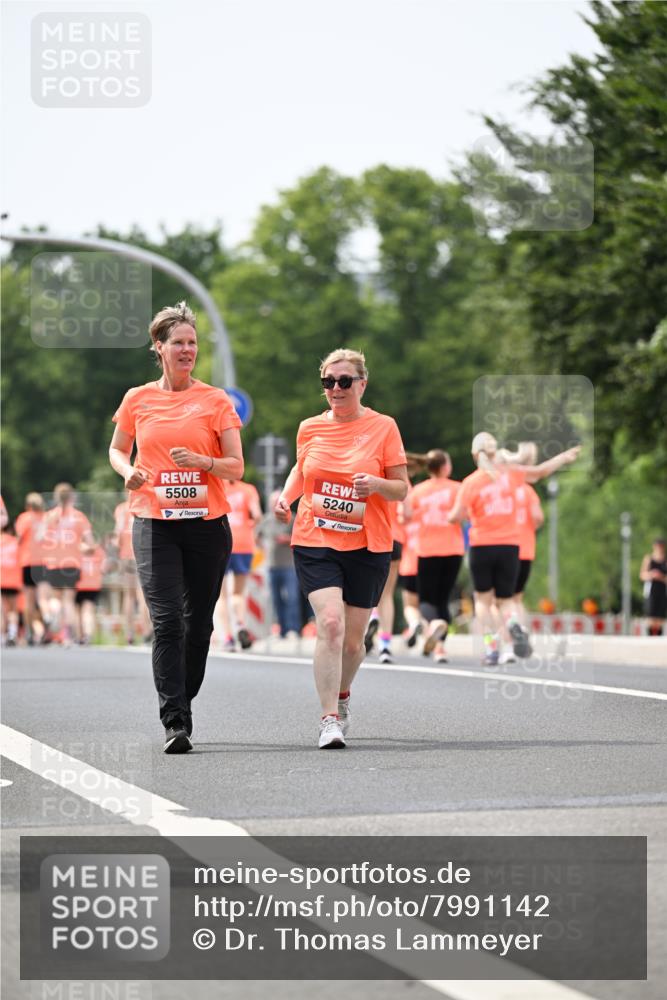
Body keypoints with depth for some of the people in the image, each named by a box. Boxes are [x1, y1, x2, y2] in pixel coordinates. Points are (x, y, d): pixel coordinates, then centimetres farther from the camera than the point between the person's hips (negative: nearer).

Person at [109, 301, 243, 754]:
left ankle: (183, 705, 24)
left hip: (207, 523, 1)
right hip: (154, 524, -1)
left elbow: (236, 466, 1)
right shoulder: (138, 399, 5)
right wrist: (129, 472, -4)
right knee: (167, 619, -13)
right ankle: (175, 722, -16)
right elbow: (117, 450, 18)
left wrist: (201, 461, -19)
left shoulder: (216, 400, 2)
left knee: (198, 623, 6)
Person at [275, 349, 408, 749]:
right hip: (315, 542, 0)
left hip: (368, 549, 0)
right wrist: (286, 496, 3)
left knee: (353, 640, 7)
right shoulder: (310, 428, 5)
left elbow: (402, 490, 1)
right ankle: (330, 720, -16)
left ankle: (341, 695, 38)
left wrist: (377, 484, -20)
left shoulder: (383, 427, -2)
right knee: (330, 623, -19)